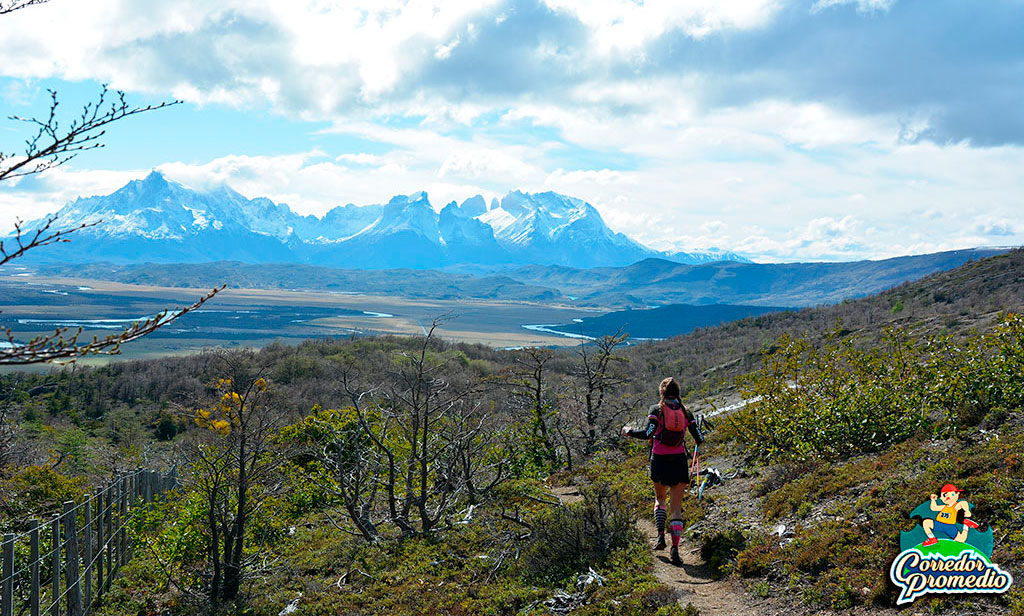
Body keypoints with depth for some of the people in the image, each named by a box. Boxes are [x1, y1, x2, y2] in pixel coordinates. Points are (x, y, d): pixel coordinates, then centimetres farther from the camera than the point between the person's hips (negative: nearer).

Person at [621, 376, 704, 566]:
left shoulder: (656, 409, -2)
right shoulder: (685, 411, 6)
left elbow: (648, 433, -15)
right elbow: (699, 439, 4)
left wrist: (628, 431, 2)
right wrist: (699, 438, 28)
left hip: (659, 460, -1)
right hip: (679, 460, 1)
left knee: (659, 498, 23)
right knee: (677, 507, 2)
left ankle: (661, 535, 6)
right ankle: (675, 548, -11)